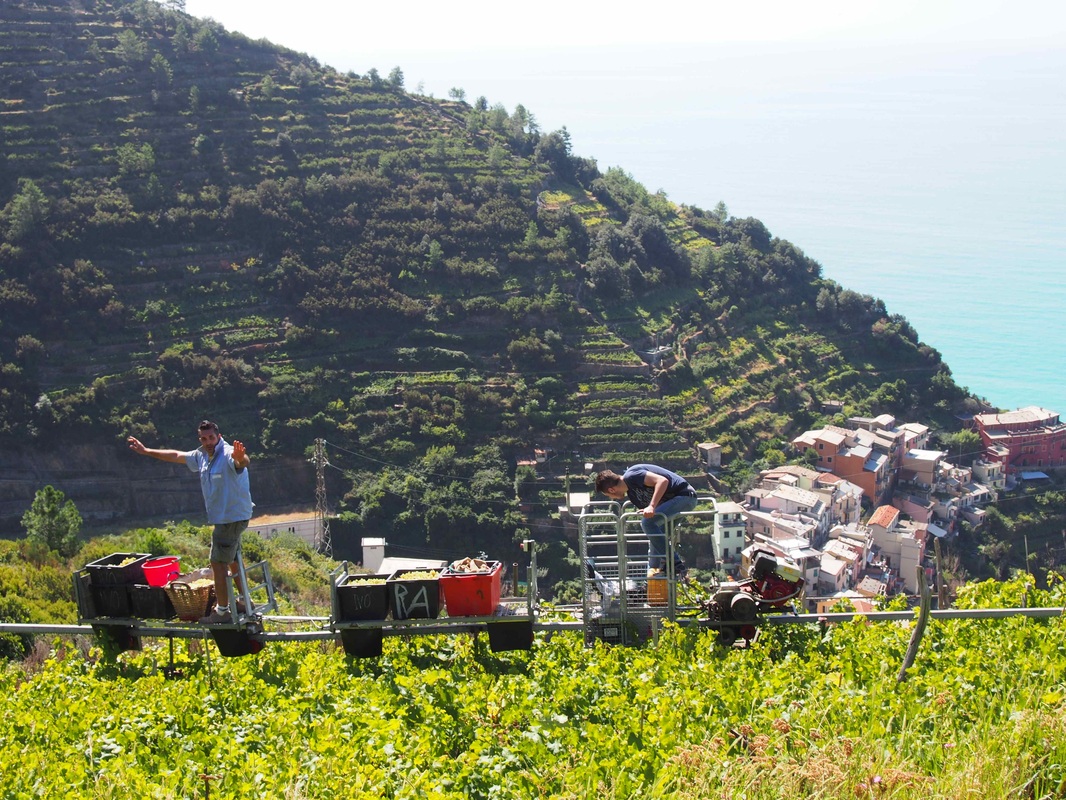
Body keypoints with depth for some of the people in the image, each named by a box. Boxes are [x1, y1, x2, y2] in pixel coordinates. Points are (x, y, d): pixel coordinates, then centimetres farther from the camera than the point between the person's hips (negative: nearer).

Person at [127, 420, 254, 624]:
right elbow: (176, 456, 21)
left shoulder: (228, 454, -22)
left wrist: (240, 458, -70)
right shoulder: (201, 456, 7)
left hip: (233, 517, -10)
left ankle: (222, 611, -2)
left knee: (218, 562, -8)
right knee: (232, 560, 20)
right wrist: (146, 451, 25)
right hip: (222, 517, 10)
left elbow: (243, 462, -45)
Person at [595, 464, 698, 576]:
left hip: (684, 495, -11)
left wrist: (651, 507, -30)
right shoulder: (632, 493, 16)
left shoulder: (631, 476, -14)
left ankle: (675, 565, -13)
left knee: (648, 523, -18)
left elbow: (663, 481, -25)